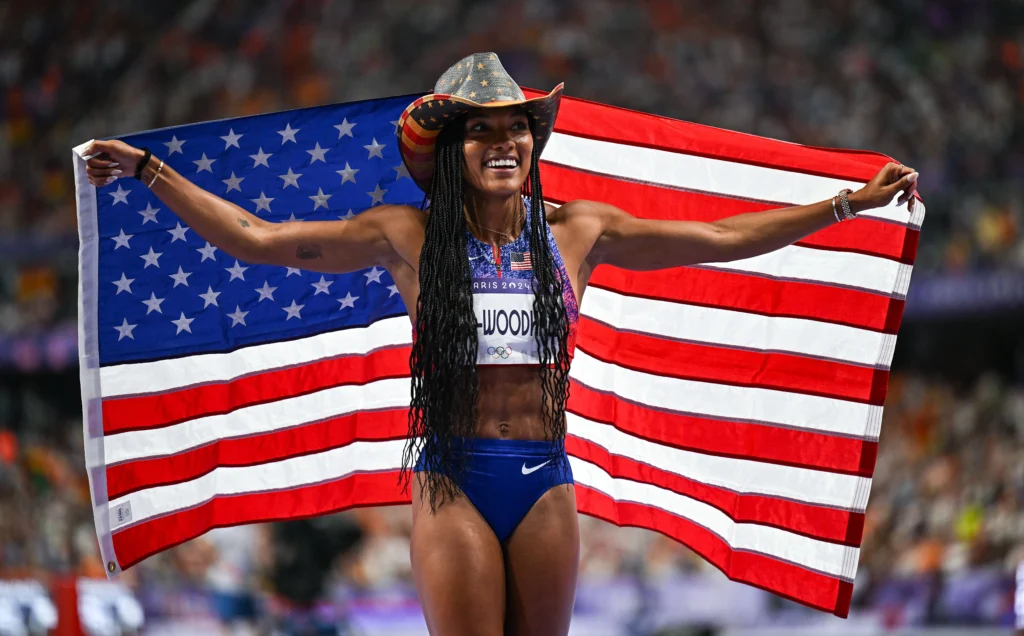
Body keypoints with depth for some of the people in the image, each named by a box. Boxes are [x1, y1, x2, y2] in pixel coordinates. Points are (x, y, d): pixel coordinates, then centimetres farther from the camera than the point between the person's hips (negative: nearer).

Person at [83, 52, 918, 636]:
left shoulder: (578, 231, 5)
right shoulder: (408, 237, 0)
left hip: (544, 479, 2)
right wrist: (150, 173, -4)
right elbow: (258, 239, 1)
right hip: (452, 479, -2)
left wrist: (850, 203, 9)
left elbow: (721, 238, 10)